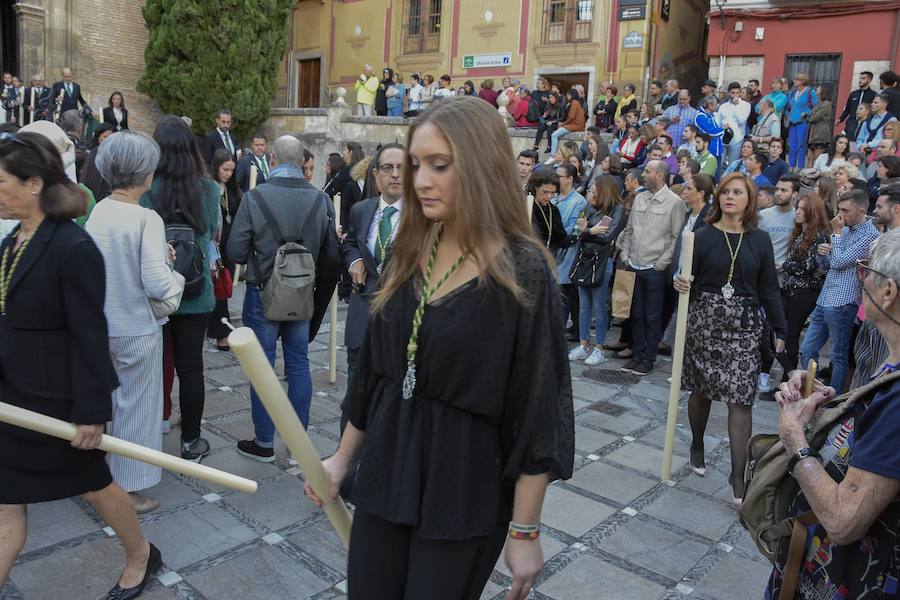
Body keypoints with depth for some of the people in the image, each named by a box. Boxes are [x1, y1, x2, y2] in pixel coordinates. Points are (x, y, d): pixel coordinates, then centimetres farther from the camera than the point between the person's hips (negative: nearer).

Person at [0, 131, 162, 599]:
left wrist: (91, 411, -19)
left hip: (59, 398, -8)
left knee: (93, 484, 12)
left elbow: (89, 336, -21)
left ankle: (140, 556, 38)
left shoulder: (73, 248, -22)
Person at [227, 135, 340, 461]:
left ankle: (264, 443, 18)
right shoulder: (321, 200, -6)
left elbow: (235, 252, -11)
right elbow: (332, 256, -2)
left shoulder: (254, 198, -14)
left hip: (263, 293, -3)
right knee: (299, 364, 13)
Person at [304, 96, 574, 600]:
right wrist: (344, 456, 13)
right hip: (386, 469, 5)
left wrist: (525, 531, -11)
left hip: (464, 487, -5)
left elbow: (536, 410, -14)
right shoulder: (411, 252, 1)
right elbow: (374, 367, 9)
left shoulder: (522, 271, -16)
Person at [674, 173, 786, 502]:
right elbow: (687, 278, 0)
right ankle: (697, 445, 36)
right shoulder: (703, 236, 0)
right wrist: (680, 284, -24)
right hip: (704, 320, 0)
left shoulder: (760, 240, 5)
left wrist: (780, 330, 7)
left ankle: (738, 473, 2)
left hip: (743, 326, 0)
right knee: (701, 389, 11)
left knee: (740, 399, -5)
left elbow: (769, 288, 8)